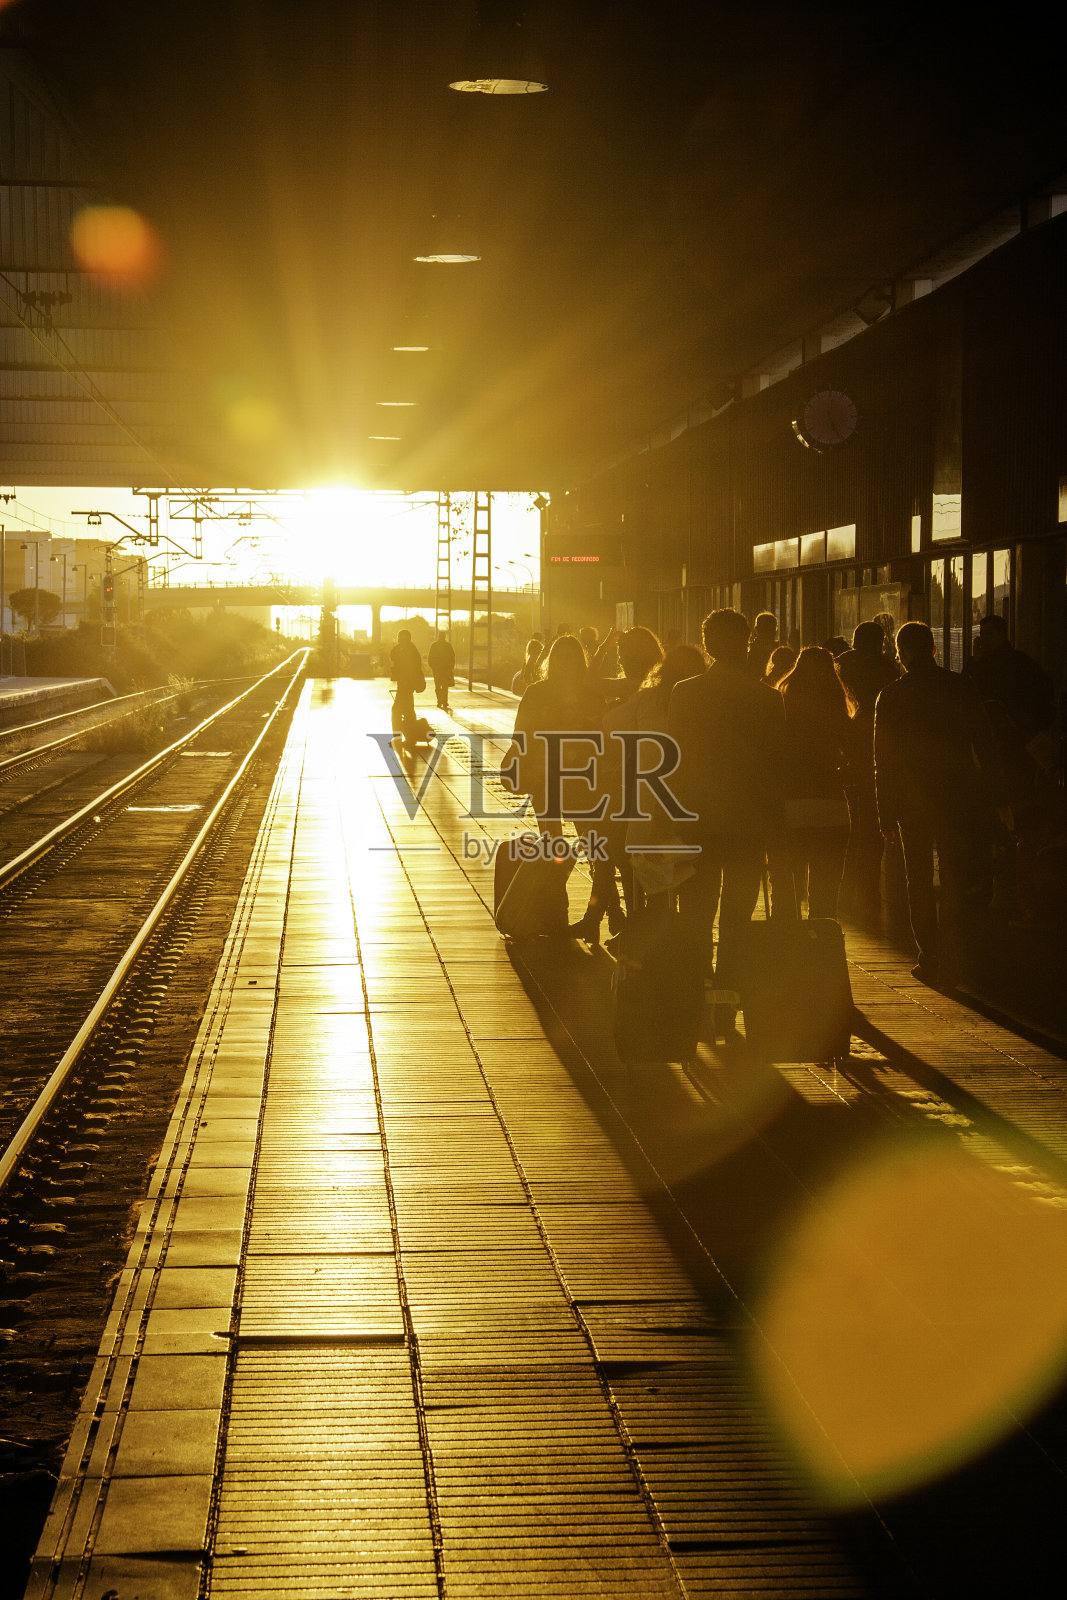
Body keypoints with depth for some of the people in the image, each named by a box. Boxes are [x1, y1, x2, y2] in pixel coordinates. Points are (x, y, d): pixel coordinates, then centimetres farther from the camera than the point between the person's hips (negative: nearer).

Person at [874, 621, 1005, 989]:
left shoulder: (891, 697, -3)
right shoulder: (959, 688, -1)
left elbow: (883, 761, -2)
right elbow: (986, 747, -1)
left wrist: (886, 813, 3)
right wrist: (997, 798, 4)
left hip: (913, 803, 0)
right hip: (960, 799, 0)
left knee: (920, 885, 13)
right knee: (959, 883, 3)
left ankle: (931, 960, 14)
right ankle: (951, 961, -12)